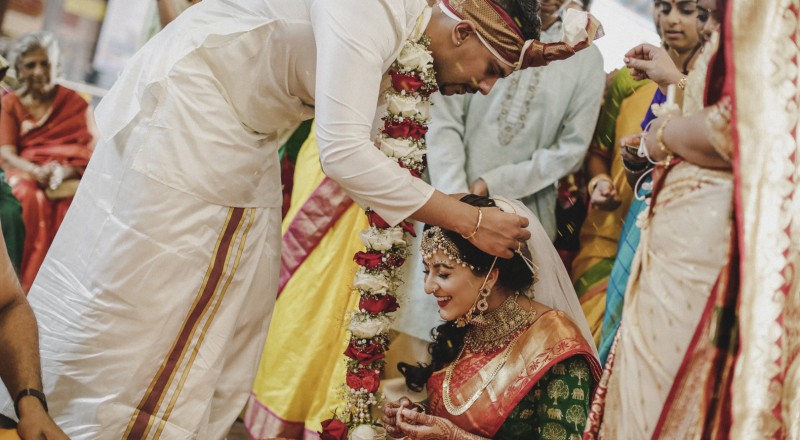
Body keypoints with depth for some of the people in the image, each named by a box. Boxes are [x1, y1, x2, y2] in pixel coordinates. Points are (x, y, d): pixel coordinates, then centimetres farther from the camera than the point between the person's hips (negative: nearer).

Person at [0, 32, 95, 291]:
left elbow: (90, 154, 3)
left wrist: (64, 172, -19)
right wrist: (37, 171, -22)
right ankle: (28, 287, -35)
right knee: (34, 200, -36)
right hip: (24, 175, 0)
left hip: (69, 178, 0)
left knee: (72, 201, -35)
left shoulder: (76, 104, 13)